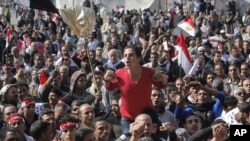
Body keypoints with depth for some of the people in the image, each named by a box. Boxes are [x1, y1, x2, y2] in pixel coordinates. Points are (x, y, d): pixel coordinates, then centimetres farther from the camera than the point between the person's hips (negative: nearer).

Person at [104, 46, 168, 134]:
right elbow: (109, 87, 2)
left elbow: (162, 85, -1)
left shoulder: (149, 73, -20)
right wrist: (106, 80, -20)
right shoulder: (119, 74, -20)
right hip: (128, 118, 0)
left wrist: (163, 79, -24)